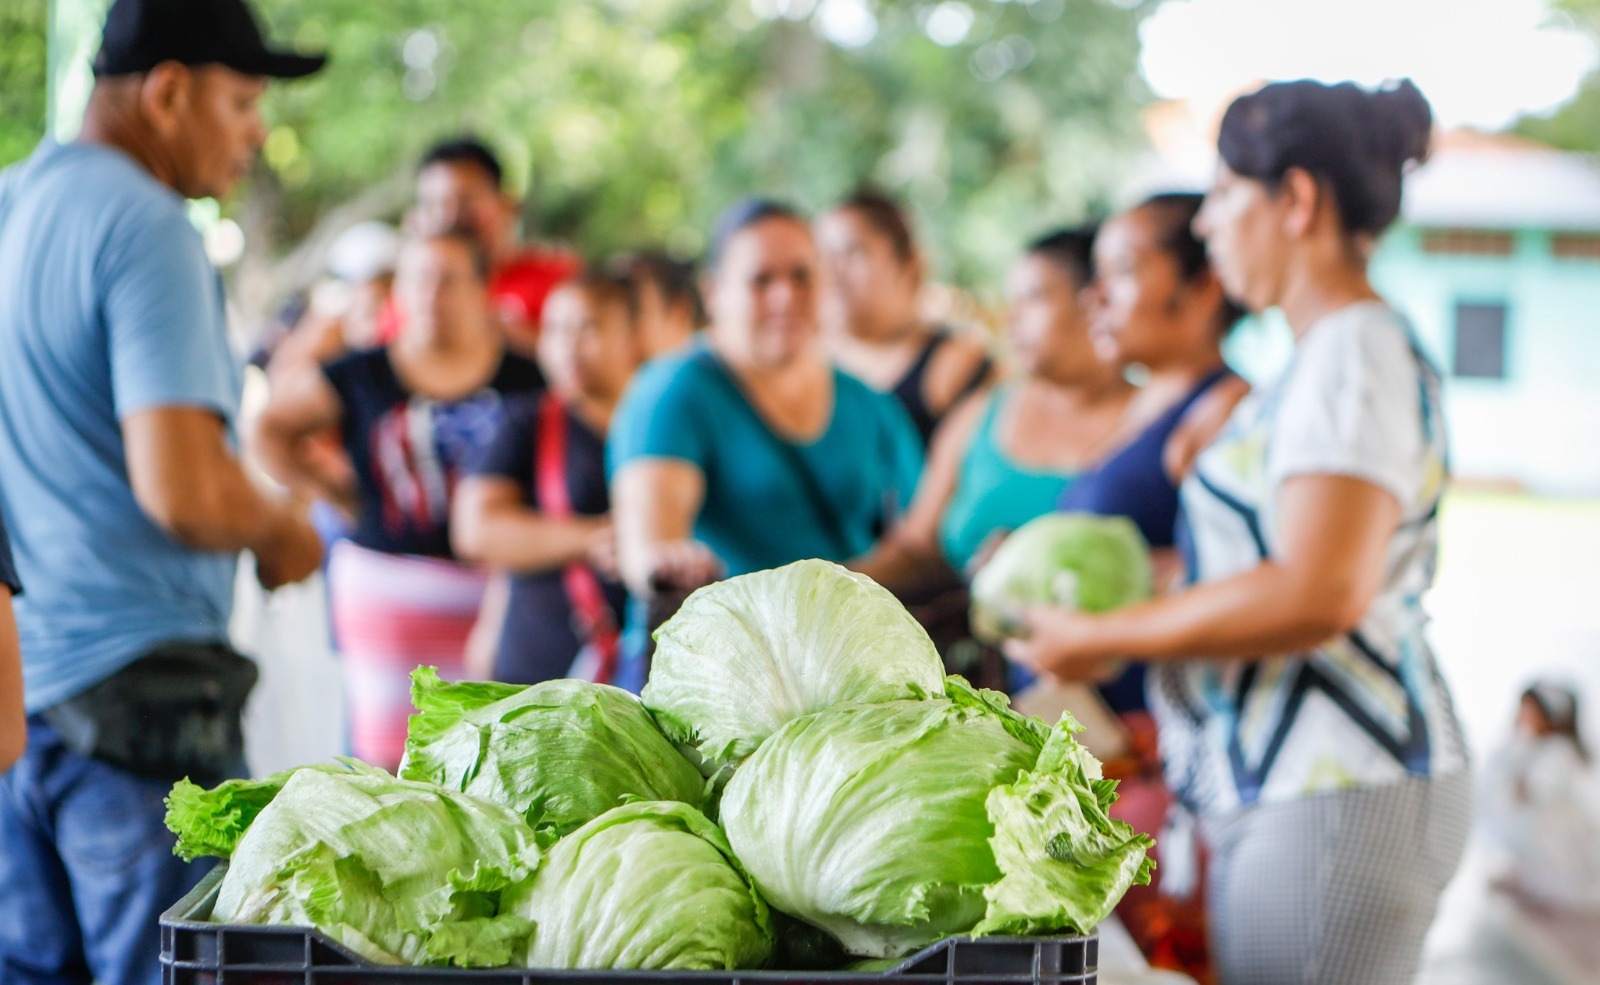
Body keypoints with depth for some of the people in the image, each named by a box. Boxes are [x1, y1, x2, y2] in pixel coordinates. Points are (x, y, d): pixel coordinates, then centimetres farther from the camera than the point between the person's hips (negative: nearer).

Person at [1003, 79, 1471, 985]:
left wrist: (1102, 638, -16)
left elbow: (1318, 595, -24)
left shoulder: (1356, 355, -13)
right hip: (1284, 794, 10)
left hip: (1333, 799, -10)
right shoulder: (1338, 355, 19)